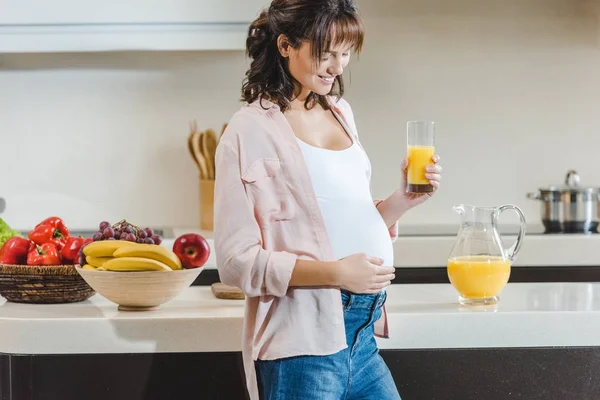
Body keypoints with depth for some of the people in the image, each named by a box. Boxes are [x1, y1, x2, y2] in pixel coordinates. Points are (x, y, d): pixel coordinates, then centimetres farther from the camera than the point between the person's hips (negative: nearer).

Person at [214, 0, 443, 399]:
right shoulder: (252, 129, -8)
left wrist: (403, 198, 2)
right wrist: (334, 273, -20)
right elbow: (237, 260, -12)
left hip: (362, 336, 7)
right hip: (304, 343, -7)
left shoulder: (341, 112, 12)